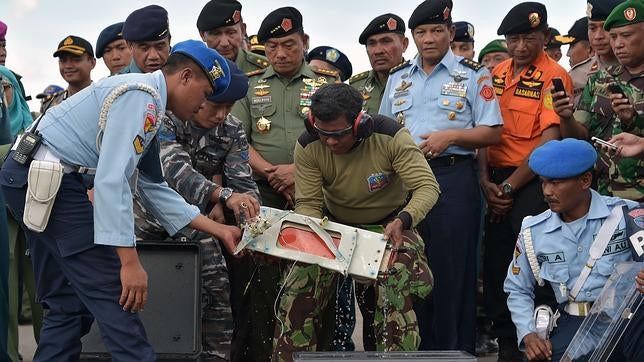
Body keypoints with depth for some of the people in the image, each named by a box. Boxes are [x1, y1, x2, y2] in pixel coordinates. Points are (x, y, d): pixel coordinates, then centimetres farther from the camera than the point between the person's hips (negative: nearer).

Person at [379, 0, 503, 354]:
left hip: (453, 178, -4)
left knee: (452, 267, -1)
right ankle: (414, 346, 18)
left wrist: (451, 136, -16)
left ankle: (455, 349, 8)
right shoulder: (398, 77, 15)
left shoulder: (473, 74, 1)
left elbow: (492, 133, -3)